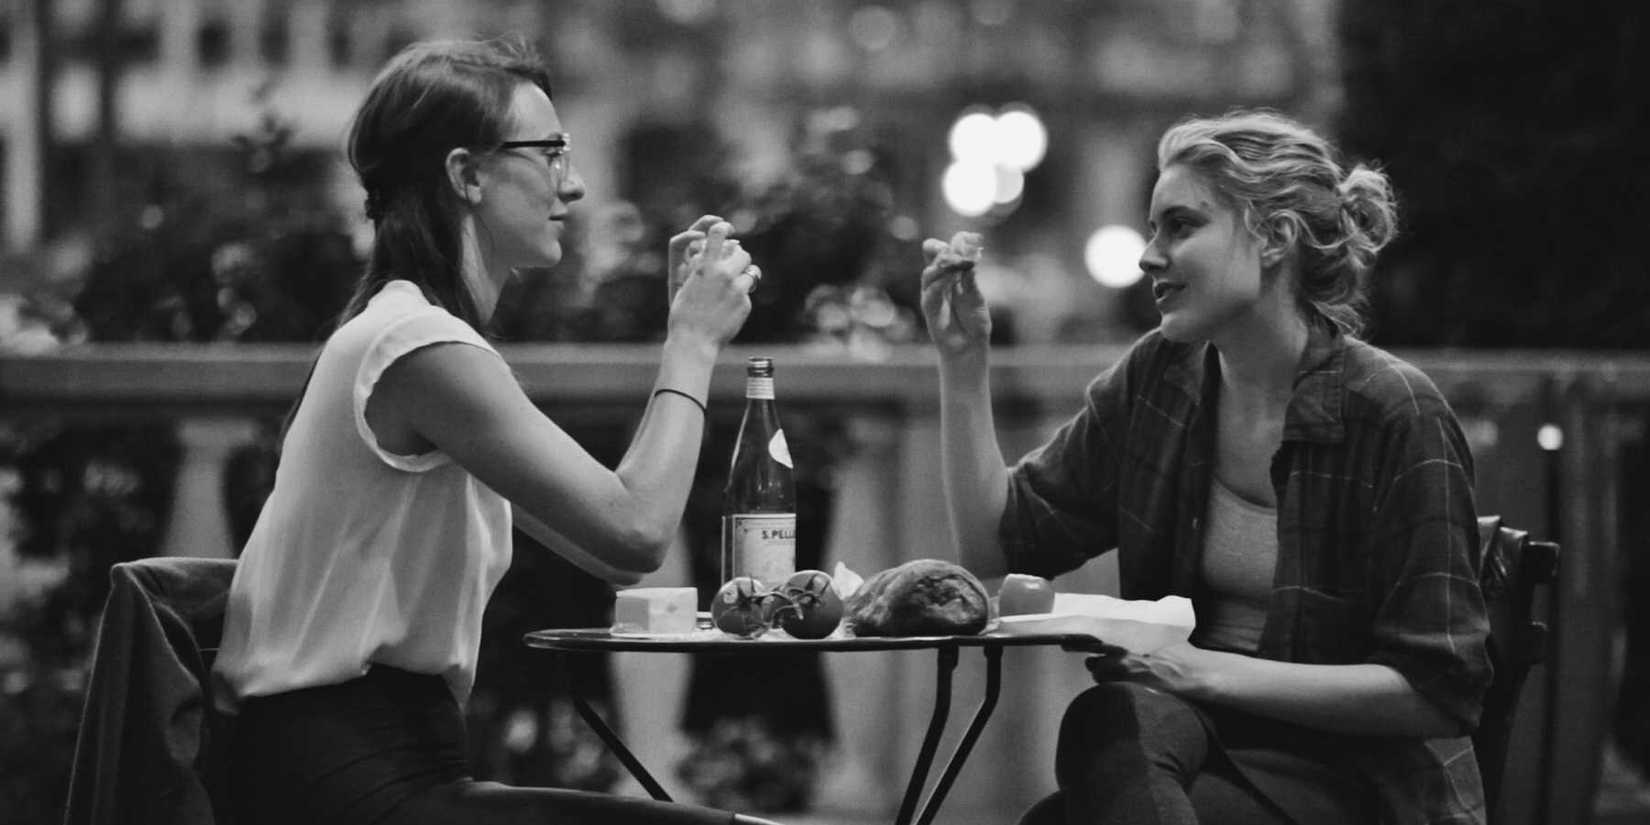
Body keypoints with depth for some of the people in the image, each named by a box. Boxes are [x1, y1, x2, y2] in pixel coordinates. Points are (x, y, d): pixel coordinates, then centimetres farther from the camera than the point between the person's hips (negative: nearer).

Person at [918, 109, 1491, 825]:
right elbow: (995, 543, 9)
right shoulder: (1156, 380, 7)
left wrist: (1215, 672, -18)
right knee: (1117, 718, -30)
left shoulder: (1394, 413, -12)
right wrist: (961, 362, 0)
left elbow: (1438, 690, -14)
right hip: (1192, 733, 6)